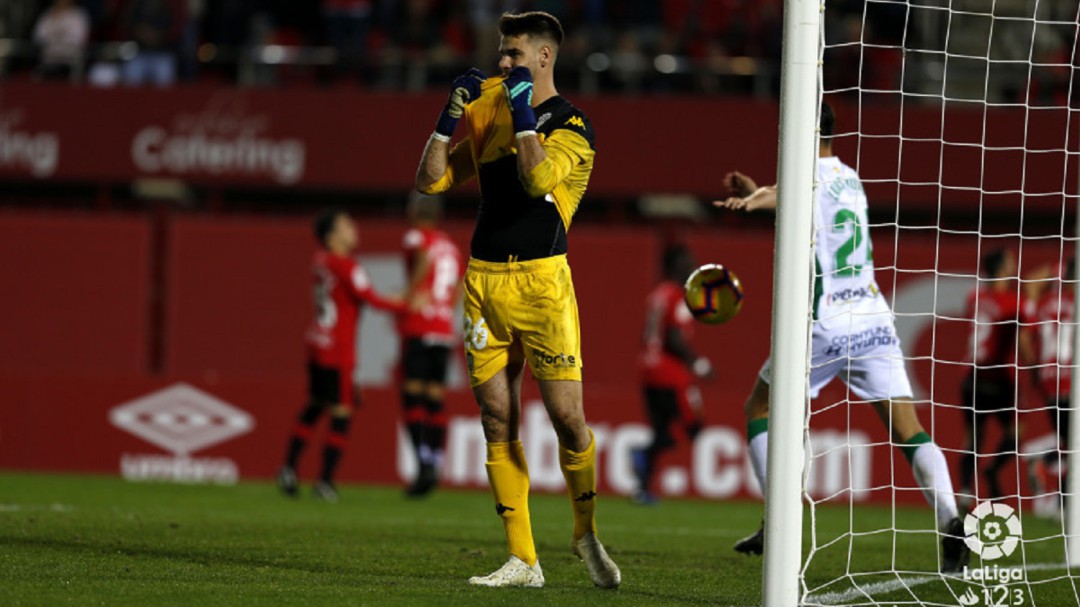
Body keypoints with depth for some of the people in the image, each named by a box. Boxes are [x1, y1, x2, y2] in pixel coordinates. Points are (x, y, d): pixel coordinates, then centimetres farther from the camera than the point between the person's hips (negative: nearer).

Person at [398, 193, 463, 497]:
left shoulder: (416, 237, -2)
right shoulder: (451, 246, 17)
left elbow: (425, 257, -25)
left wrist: (409, 296, -17)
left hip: (418, 326, -6)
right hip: (445, 328, 6)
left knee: (412, 395, -6)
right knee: (436, 398, 6)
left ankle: (423, 461, -18)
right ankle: (436, 463, 1)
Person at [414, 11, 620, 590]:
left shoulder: (571, 124, -2)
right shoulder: (493, 116, 16)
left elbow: (540, 179, -20)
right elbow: (430, 179, 14)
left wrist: (522, 112, -13)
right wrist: (452, 112, 3)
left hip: (541, 281, -5)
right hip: (484, 280, 5)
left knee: (567, 417, -10)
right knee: (497, 423, 1)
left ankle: (586, 534, 13)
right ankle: (522, 560, 5)